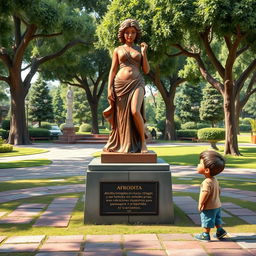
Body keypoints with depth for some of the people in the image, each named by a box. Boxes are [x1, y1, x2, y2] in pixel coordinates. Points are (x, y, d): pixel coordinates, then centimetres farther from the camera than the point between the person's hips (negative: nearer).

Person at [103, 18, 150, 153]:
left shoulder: (140, 49, 14)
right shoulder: (118, 50, 12)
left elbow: (146, 70, 8)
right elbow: (113, 70, 7)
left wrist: (144, 53, 0)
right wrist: (109, 89, -3)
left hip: (137, 83, -1)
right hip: (120, 85, 1)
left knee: (135, 112, -23)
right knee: (122, 117, 0)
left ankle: (143, 141, -7)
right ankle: (123, 145, 13)